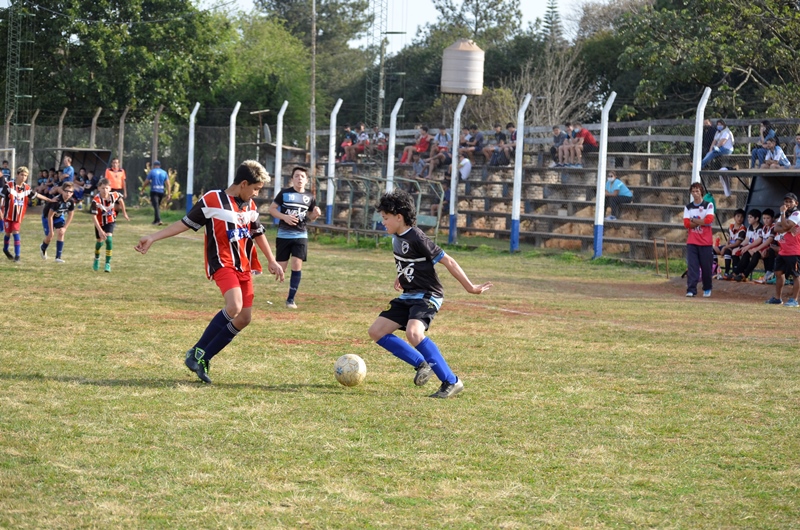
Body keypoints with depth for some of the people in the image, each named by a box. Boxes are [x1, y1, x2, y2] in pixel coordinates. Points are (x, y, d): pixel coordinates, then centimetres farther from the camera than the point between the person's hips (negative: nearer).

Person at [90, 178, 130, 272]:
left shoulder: (114, 195, -20)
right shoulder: (96, 200, -30)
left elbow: (120, 200, 5)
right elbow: (94, 216, -29)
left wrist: (124, 213, 14)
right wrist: (100, 230, -33)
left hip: (110, 221, 1)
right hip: (100, 223, -1)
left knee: (109, 239, -18)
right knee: (100, 241, 12)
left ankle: (108, 263, -8)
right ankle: (96, 259, 44)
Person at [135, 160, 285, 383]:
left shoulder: (250, 206, 11)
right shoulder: (212, 200, -8)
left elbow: (258, 234, 26)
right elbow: (185, 223, -5)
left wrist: (272, 261, 28)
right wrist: (153, 238, -9)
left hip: (244, 267, 8)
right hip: (222, 263, -8)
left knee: (244, 318, 1)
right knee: (234, 307, -29)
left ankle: (203, 358, 10)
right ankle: (198, 353, -14)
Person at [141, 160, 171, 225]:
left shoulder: (151, 172, 0)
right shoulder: (164, 173, 9)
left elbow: (146, 182, 0)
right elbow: (167, 183, 4)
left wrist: (142, 189, 16)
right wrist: (168, 193, 5)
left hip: (154, 191, -4)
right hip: (161, 191, 4)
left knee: (156, 206, -11)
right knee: (158, 206, 19)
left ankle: (158, 220, -27)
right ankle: (156, 220, 25)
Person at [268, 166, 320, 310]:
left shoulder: (310, 197, 6)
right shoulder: (284, 193, -2)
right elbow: (272, 209, 0)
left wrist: (316, 214, -6)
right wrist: (284, 217, -16)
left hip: (300, 235, 2)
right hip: (284, 235, -2)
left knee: (297, 265, -10)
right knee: (280, 269, -1)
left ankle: (291, 299, -1)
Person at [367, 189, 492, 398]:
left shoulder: (416, 238, -19)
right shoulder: (396, 237, 7)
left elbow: (447, 261, -18)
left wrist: (470, 287, -17)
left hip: (427, 296, -10)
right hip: (408, 296, 10)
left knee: (413, 333, -34)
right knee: (376, 332, 4)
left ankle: (451, 381, -26)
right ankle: (422, 364, 11)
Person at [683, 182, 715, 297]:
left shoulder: (708, 205, 2)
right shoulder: (688, 207, 10)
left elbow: (709, 220, -14)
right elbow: (686, 223, -3)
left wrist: (693, 220, -7)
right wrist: (701, 221, -11)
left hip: (705, 242, -2)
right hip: (691, 242, 2)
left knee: (706, 267, 4)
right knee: (691, 266, -7)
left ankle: (707, 289, 21)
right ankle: (691, 290, -10)